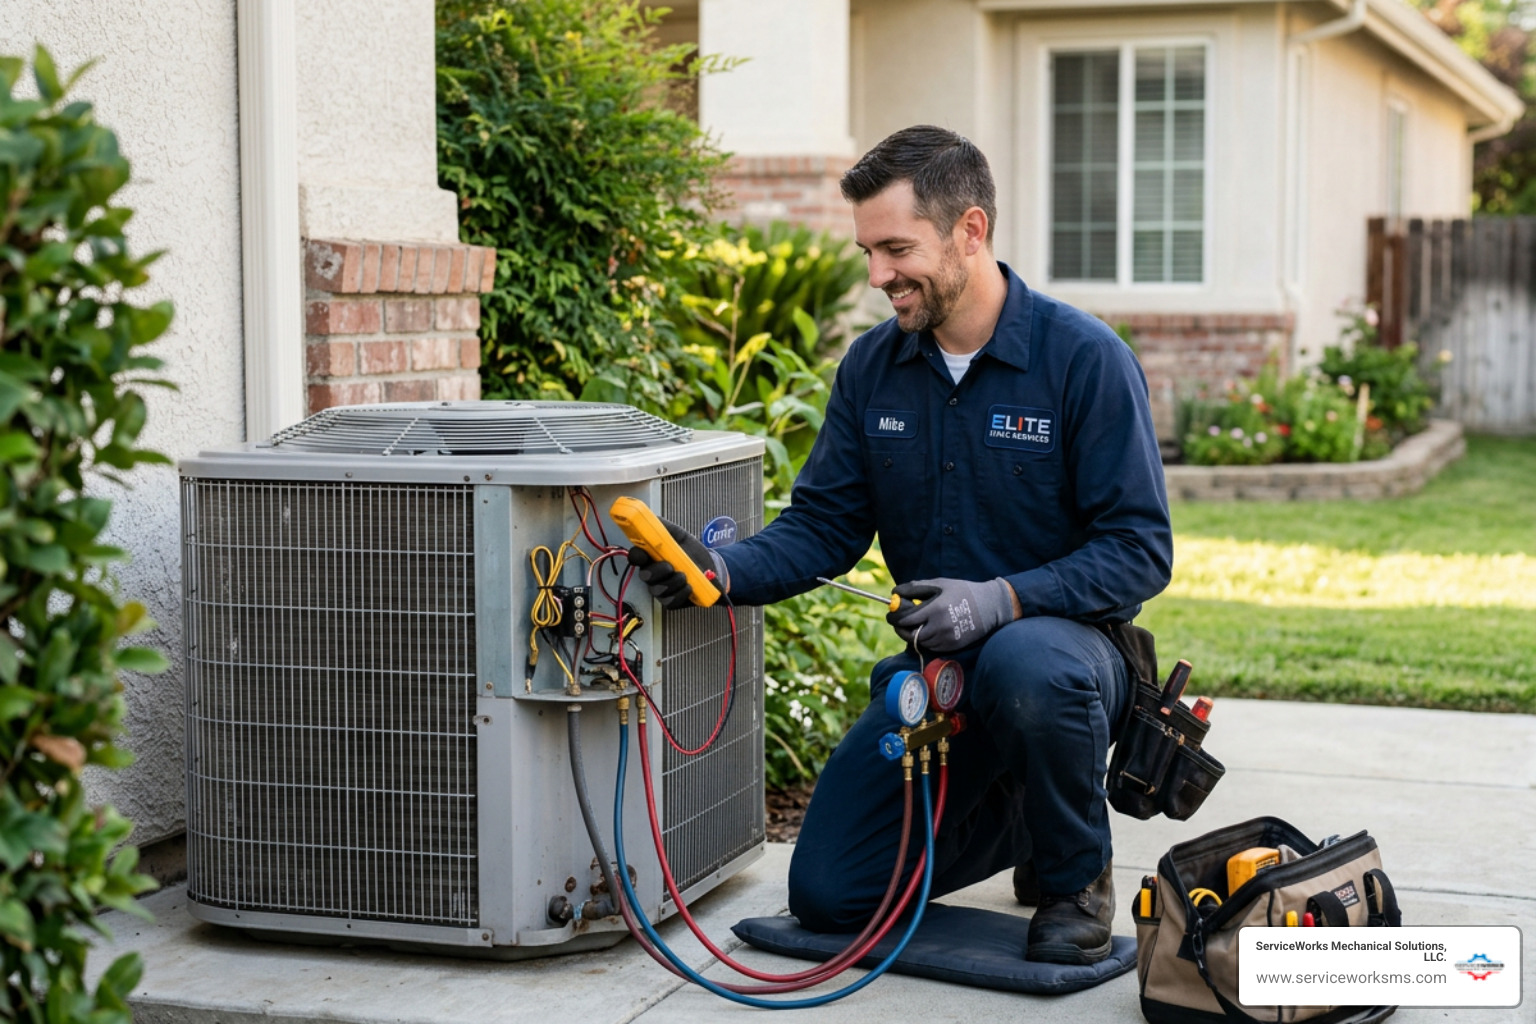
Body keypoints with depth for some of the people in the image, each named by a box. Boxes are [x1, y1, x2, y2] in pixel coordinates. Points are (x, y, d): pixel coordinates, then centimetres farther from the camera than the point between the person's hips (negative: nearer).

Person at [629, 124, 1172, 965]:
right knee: (826, 891, -4)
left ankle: (1078, 876, -11)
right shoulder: (872, 367, 1)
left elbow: (1139, 551, -17)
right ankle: (1015, 816, 24)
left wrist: (1003, 598, -31)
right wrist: (726, 569, -18)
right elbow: (823, 525, 2)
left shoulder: (1084, 357, -15)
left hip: (1067, 649, -5)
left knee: (1025, 666, -42)